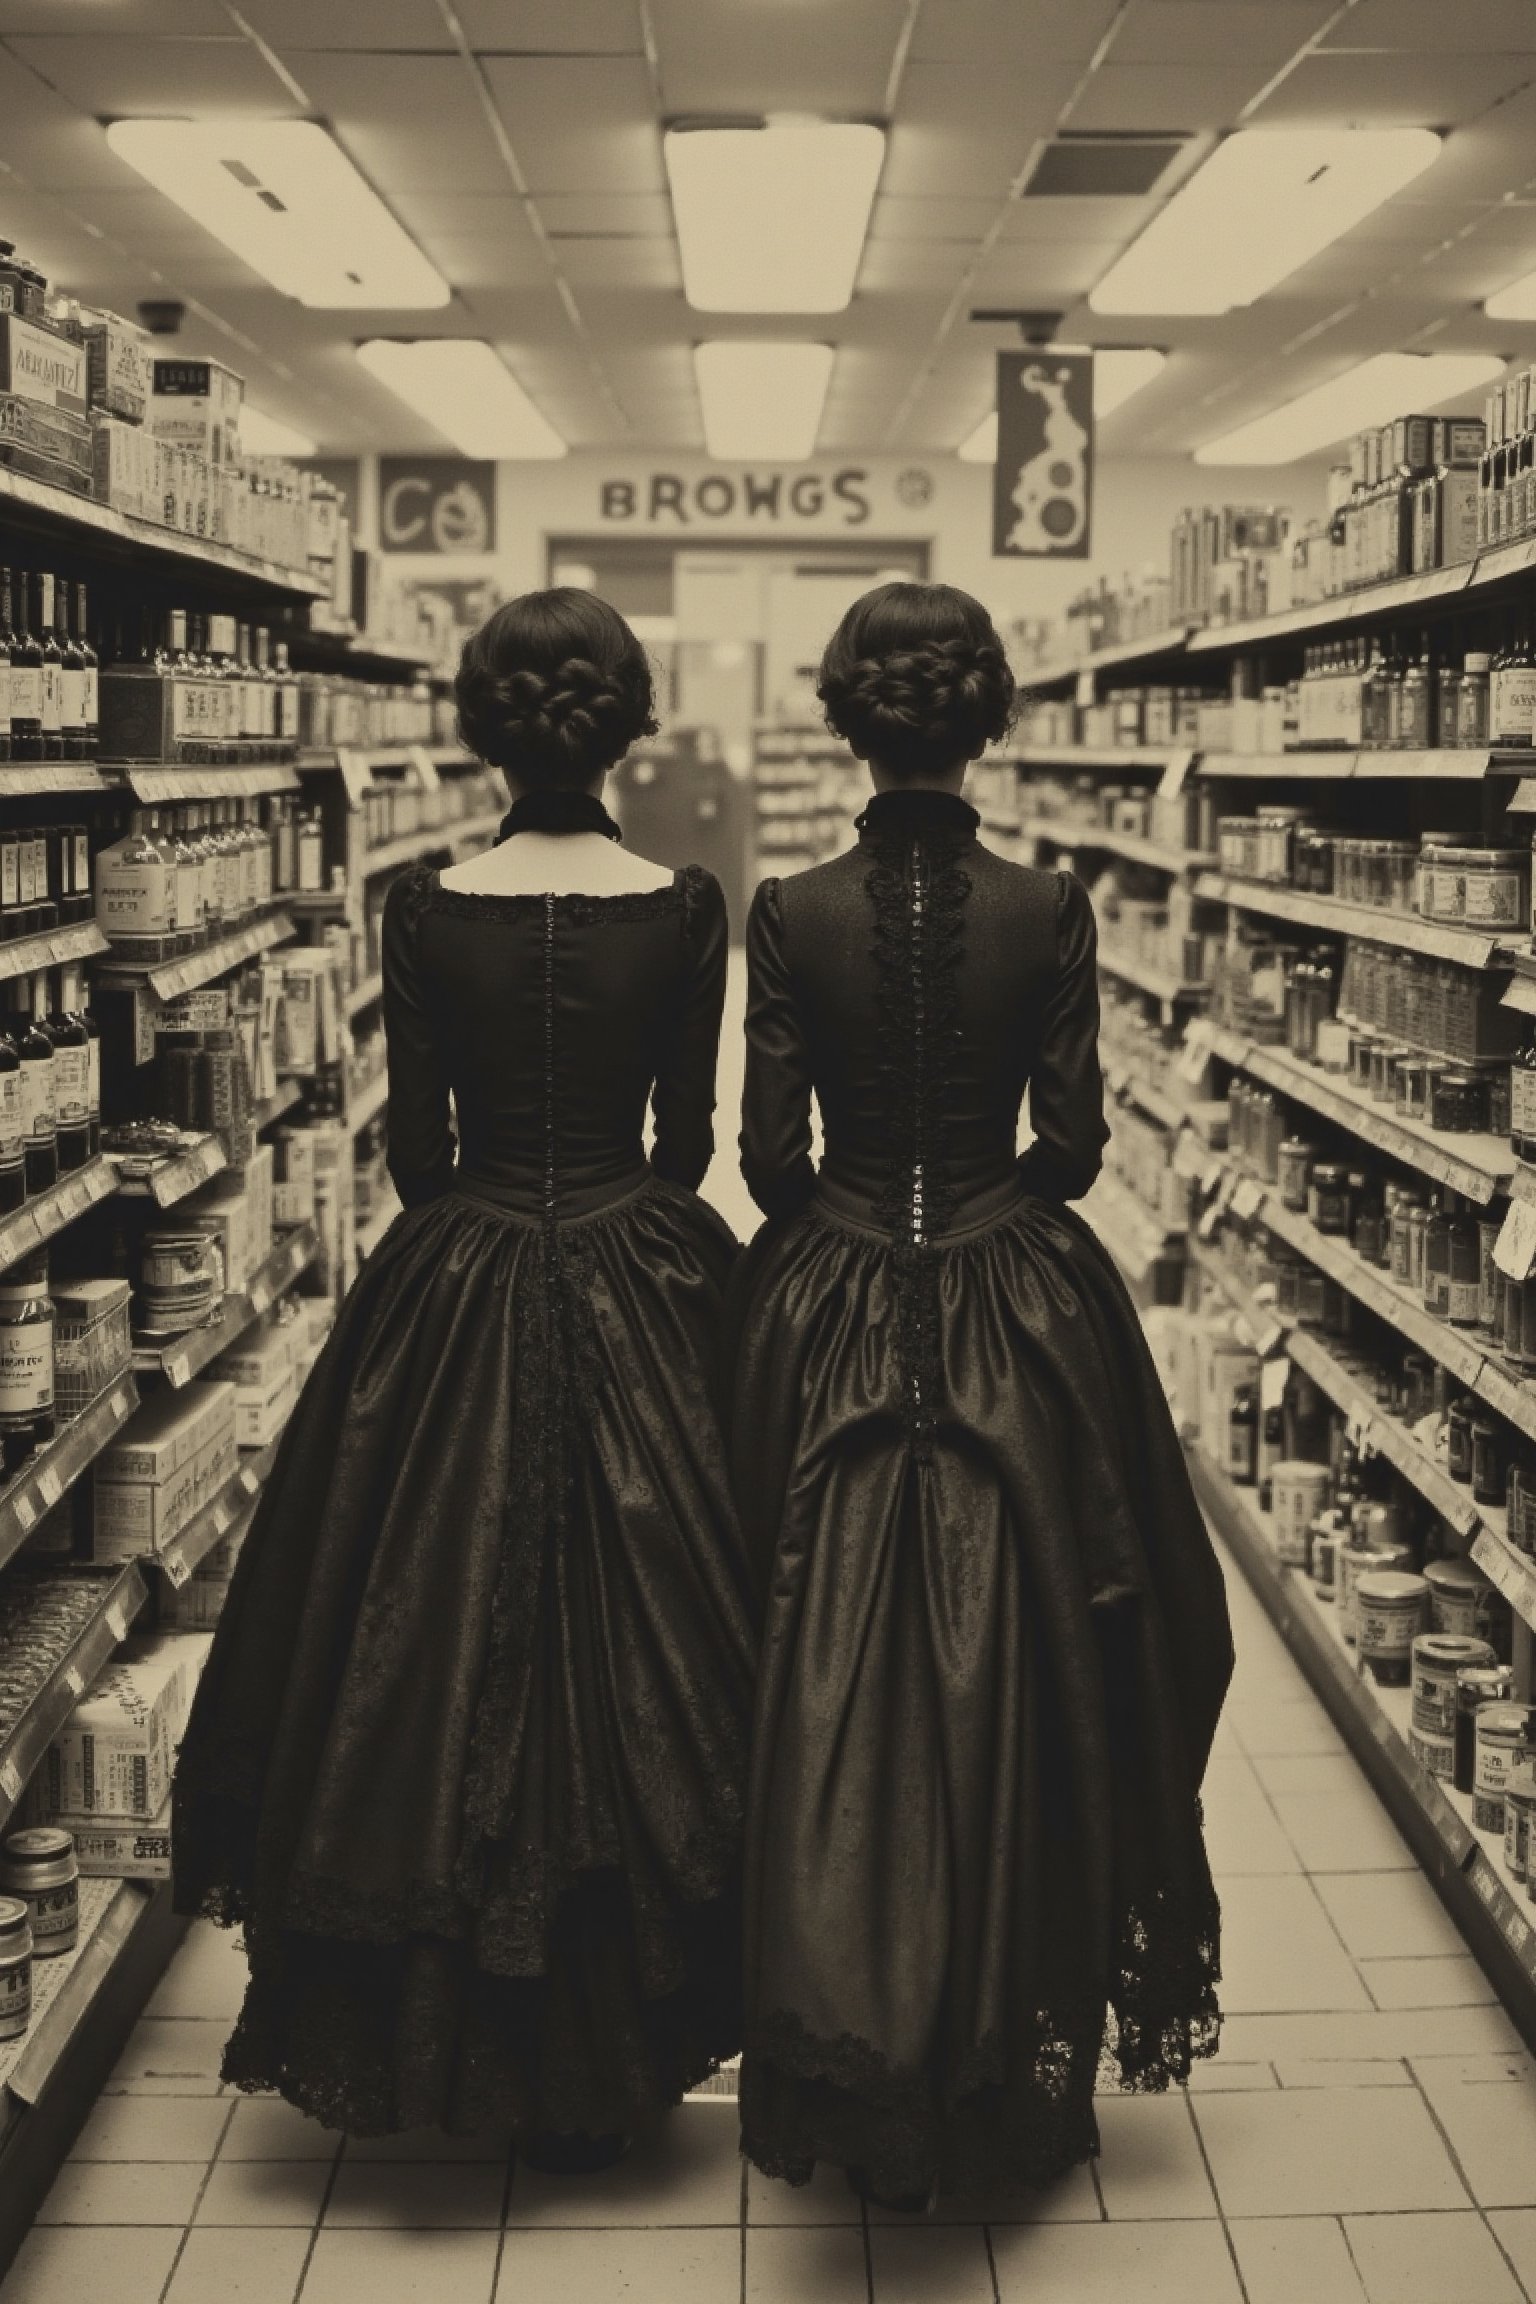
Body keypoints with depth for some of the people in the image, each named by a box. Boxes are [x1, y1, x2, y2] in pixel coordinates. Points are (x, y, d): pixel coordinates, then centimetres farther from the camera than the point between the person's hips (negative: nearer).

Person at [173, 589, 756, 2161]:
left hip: (456, 1300, 0)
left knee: (437, 1647, 13)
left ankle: (456, 2036, 26)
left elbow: (414, 1140, -3)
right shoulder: (685, 908, -6)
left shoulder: (425, 907, -7)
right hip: (638, 1293, 0)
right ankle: (606, 2059, 23)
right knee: (634, 1653, 11)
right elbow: (688, 1131, 1)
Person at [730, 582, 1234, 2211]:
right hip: (1018, 1321, 0)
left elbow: (769, 1149, -5)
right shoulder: (1048, 911, -7)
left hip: (828, 1323, 0)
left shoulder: (791, 913, -7)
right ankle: (1012, 2072, 26)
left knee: (832, 1692, 11)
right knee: (1017, 1685, 12)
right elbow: (1072, 1139, -4)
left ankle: (842, 2087, 22)